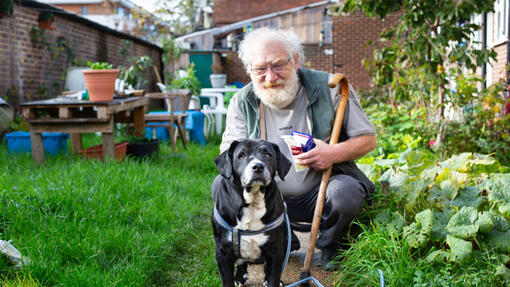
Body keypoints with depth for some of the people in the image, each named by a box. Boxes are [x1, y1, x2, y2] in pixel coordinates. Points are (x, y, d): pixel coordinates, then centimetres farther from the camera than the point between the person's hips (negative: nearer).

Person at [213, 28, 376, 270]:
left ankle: (329, 245, 2)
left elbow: (368, 139, -3)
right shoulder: (242, 102, -2)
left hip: (320, 194, -2)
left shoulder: (330, 88, -9)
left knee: (348, 192, -34)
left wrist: (334, 153, -24)